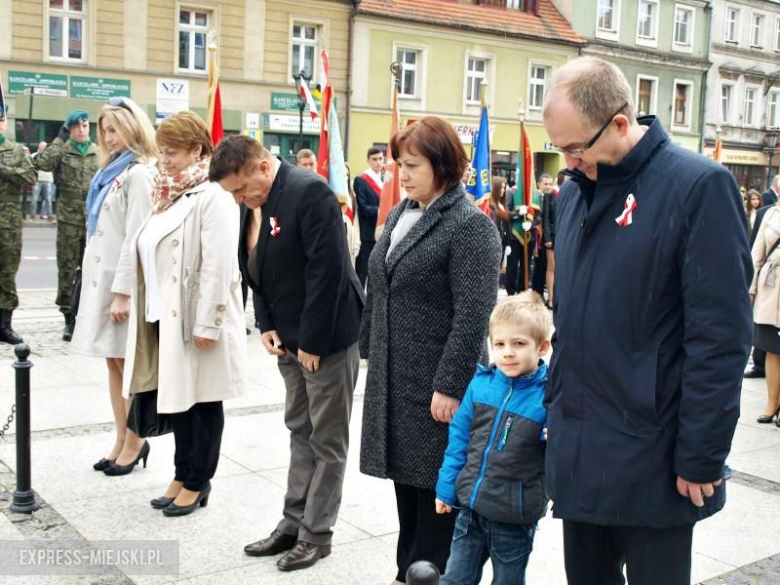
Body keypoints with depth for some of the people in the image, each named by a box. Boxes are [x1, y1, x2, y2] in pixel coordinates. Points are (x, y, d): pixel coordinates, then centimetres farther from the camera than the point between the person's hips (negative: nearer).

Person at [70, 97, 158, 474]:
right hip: (102, 276, 9)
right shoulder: (112, 171, 16)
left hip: (123, 280, -9)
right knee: (113, 361, 11)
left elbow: (136, 237, -18)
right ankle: (121, 441, 19)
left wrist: (123, 291, -21)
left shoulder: (139, 174, -12)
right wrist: (104, 284, 13)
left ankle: (134, 443, 11)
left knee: (128, 362, 0)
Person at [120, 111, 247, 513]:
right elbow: (150, 254, 14)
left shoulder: (212, 196, -15)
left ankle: (197, 482, 19)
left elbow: (217, 266, -20)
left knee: (201, 400, 6)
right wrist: (139, 303, 9)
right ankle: (182, 474, 29)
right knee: (176, 398, 16)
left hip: (195, 317, -8)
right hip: (165, 314, 8)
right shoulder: (168, 194, 12)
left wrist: (206, 323, -21)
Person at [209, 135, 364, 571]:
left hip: (326, 338, -8)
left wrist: (312, 341, -20)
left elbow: (326, 271, -23)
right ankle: (294, 523, 26)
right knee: (300, 432, 16)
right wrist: (268, 325, 3)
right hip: (290, 339, 8)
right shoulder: (257, 203, 7)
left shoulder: (309, 192, -20)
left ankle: (316, 534, 15)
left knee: (327, 440, 4)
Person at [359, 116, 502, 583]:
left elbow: (473, 316, -19)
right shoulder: (400, 215, 11)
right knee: (405, 471, 15)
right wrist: (370, 352, 17)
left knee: (434, 478, 3)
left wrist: (450, 385, -21)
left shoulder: (470, 225, -14)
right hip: (394, 376, 8)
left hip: (436, 383, -8)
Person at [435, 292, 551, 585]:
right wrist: (447, 487, 7)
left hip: (515, 519, -3)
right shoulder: (481, 383, -4)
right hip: (471, 506, 4)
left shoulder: (549, 396, -16)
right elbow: (459, 437, 5)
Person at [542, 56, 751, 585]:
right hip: (576, 450, 6)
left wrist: (701, 459, -15)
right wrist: (556, 405, 14)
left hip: (652, 461, -6)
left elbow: (720, 338, -16)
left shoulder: (699, 186, -13)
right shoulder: (575, 192, 8)